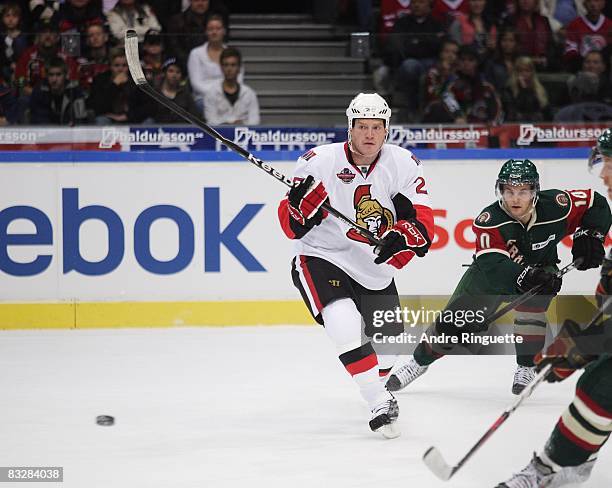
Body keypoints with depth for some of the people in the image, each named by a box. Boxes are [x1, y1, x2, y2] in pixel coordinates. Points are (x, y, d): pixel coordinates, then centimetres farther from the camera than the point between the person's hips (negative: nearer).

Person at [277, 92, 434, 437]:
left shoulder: (404, 164, -8)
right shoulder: (321, 161, -16)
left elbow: (423, 222, -12)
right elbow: (292, 226, -12)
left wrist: (402, 237, -34)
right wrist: (300, 204, -36)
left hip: (376, 267, 4)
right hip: (321, 257, -4)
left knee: (388, 341, 15)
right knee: (344, 324, -30)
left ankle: (378, 386, 50)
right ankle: (380, 404, -24)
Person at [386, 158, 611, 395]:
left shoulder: (555, 205, -27)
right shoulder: (489, 221, -34)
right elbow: (493, 266, -45)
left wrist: (590, 237, -24)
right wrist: (527, 276, -60)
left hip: (540, 267, 0)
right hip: (493, 274, 0)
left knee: (531, 304, -31)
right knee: (453, 321, -1)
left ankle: (526, 367, -12)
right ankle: (419, 361, 25)